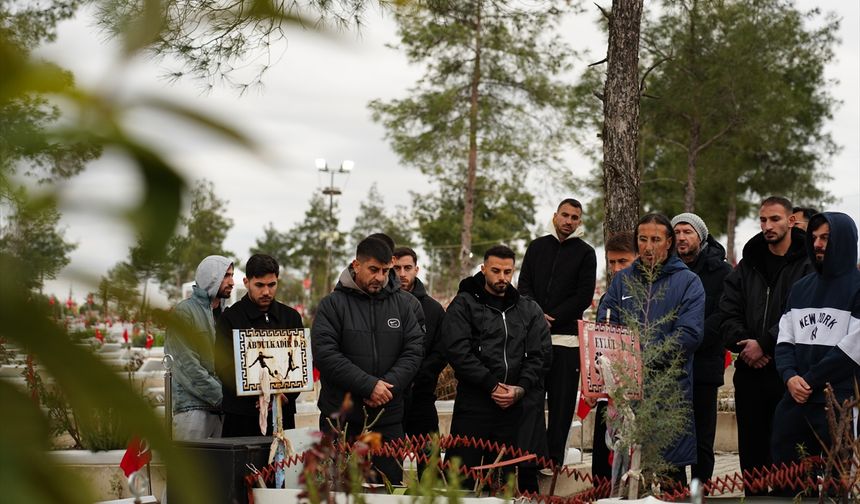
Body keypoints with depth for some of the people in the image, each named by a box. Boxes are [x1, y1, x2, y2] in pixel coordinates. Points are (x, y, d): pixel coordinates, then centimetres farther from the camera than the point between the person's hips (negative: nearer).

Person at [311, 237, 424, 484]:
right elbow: (324, 354, -11)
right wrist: (369, 385, -17)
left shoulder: (401, 303, 9)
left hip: (389, 418, 3)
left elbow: (414, 349, 4)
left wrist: (390, 384, -12)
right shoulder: (334, 304, -1)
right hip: (341, 417, -3)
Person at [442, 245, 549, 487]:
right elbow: (458, 351, -9)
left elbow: (539, 354, 6)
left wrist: (521, 388, -9)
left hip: (514, 405, 4)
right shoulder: (464, 304, 2)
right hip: (473, 402, -3)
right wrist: (492, 385, -14)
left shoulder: (530, 310, 14)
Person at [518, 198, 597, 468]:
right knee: (531, 394, -5)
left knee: (562, 399, 0)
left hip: (566, 336, -2)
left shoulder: (585, 253, 6)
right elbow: (524, 286, 9)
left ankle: (555, 458, 5)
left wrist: (552, 319, -10)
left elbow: (584, 296, -2)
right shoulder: (537, 247, 15)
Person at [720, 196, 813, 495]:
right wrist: (743, 342, -10)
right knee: (751, 449, 11)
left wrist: (764, 344, -16)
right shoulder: (747, 265, 14)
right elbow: (728, 313, 7)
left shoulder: (807, 265, -3)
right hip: (749, 371, 5)